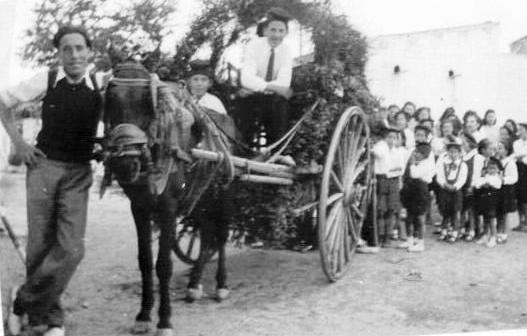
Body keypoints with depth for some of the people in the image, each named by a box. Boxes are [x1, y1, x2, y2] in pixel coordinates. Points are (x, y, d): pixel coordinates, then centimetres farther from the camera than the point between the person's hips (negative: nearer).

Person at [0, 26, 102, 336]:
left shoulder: (100, 87, -4)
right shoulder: (46, 81, -4)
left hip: (78, 173, 0)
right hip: (44, 166, 0)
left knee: (71, 249, -10)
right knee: (40, 246, 3)